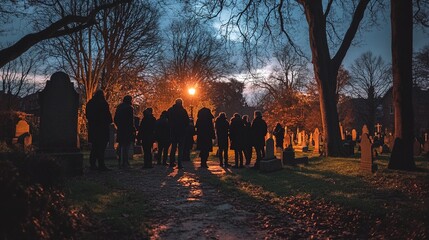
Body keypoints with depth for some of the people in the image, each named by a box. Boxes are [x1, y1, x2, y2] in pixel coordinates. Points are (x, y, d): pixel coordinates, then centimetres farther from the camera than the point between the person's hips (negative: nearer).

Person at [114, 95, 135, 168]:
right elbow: (131, 120, -14)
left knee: (121, 146, 13)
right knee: (126, 146, -5)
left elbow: (115, 119, 14)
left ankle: (121, 162, 16)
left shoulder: (119, 107, 13)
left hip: (120, 129, 7)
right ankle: (124, 162, -7)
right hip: (127, 130, -7)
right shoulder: (129, 108, -9)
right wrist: (133, 129, -10)